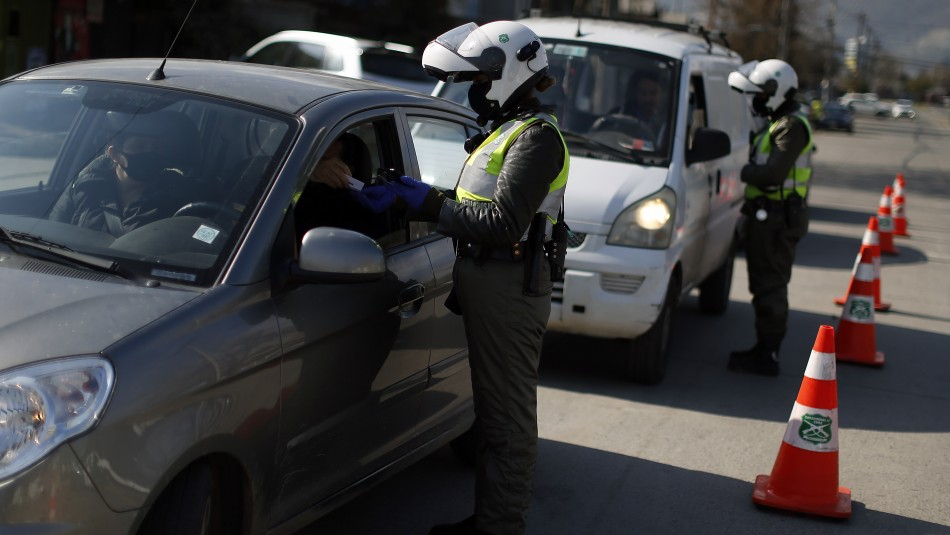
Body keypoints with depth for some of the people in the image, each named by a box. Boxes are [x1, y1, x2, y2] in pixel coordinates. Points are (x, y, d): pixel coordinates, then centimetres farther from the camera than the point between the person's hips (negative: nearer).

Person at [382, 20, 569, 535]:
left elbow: (503, 223, -24)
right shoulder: (507, 131, 18)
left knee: (509, 413, -3)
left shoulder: (535, 137, -14)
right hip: (490, 283, 11)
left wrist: (431, 204, -18)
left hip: (510, 289, -10)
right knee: (493, 407, 16)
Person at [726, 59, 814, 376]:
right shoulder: (779, 124, 20)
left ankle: (766, 356, -2)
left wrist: (738, 171, -17)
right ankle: (765, 350, 23)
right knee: (767, 286, 15)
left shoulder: (792, 127, -14)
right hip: (767, 215, 11)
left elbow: (774, 173, -24)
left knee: (770, 287, -6)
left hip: (776, 217, -11)